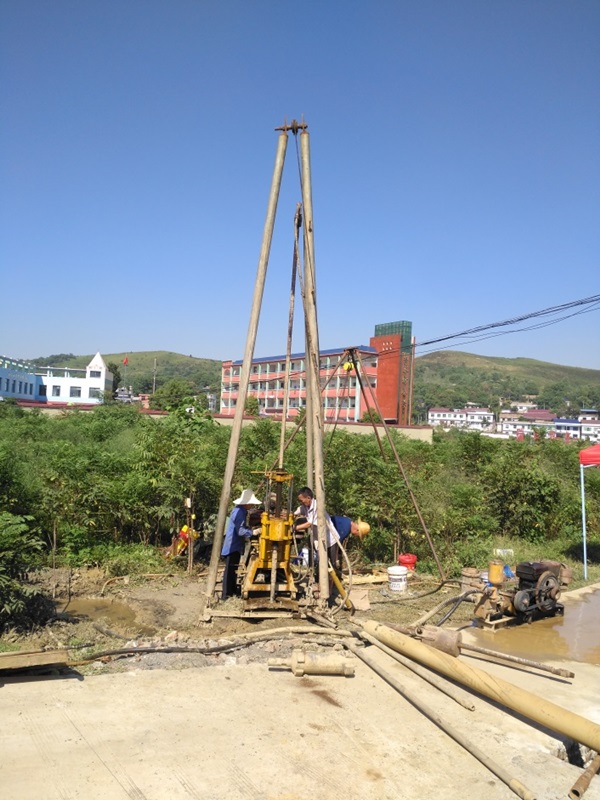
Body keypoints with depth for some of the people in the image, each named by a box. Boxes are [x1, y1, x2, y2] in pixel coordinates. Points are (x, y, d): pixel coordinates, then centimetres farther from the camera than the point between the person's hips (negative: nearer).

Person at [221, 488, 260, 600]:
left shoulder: (240, 511, 11)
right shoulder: (239, 512, -20)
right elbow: (240, 531, -26)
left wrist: (251, 528, 11)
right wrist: (253, 532, -28)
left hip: (235, 545, 10)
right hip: (233, 546, -10)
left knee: (233, 569, 17)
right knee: (230, 570, -5)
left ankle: (233, 591, 27)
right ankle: (227, 594, -1)